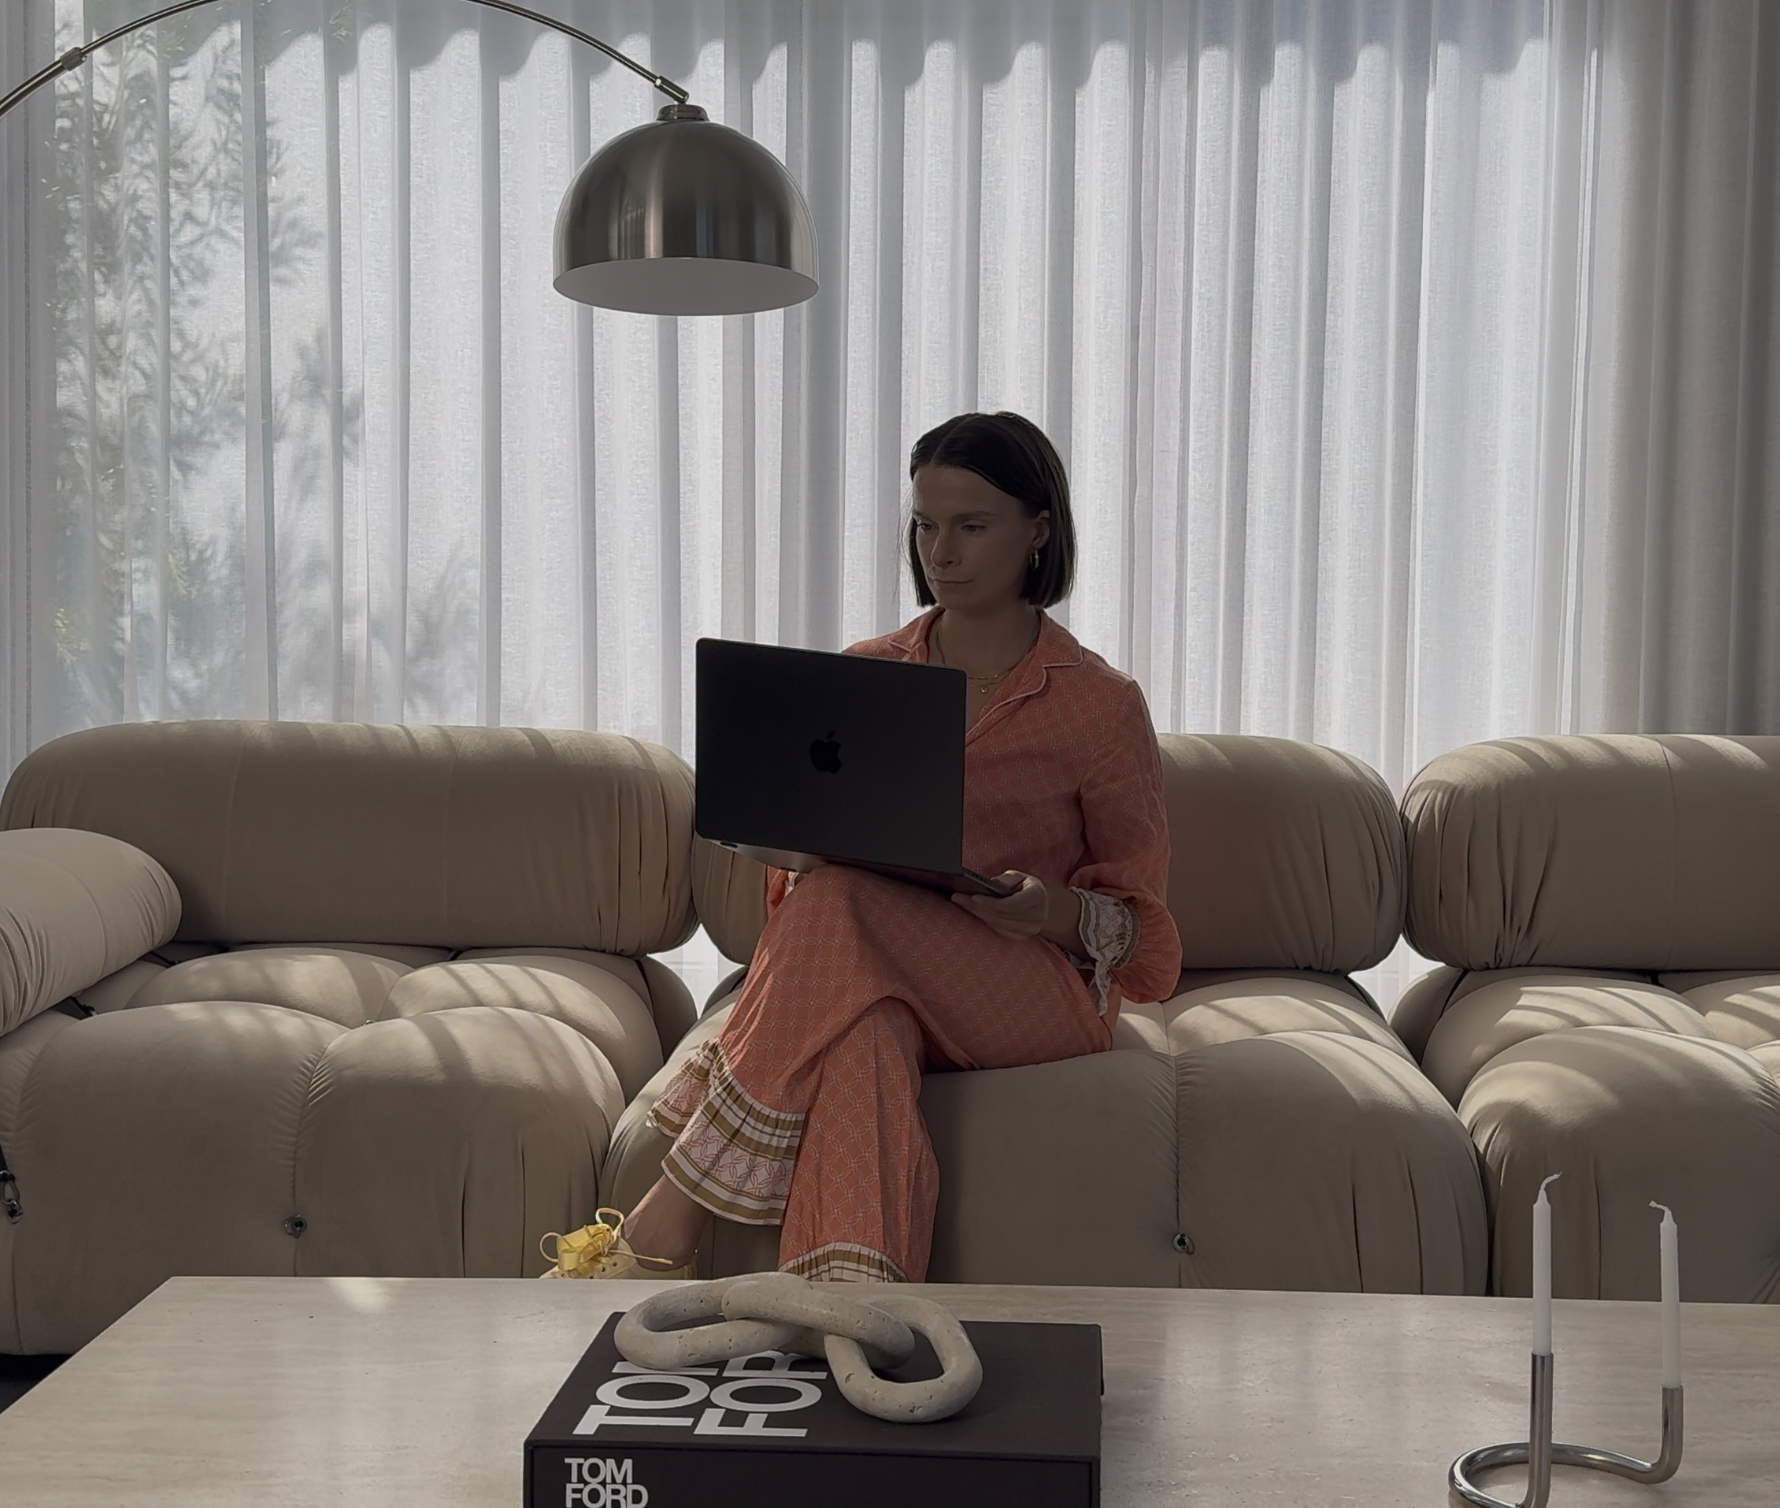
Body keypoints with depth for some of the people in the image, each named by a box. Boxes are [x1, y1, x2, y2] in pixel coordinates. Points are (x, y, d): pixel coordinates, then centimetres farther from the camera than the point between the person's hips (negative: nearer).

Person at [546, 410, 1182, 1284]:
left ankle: (667, 1225, -35)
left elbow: (1137, 925, 5)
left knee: (842, 903, -34)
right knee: (863, 1032, -38)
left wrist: (1049, 909, -18)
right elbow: (810, 854, 18)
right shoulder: (864, 675, 14)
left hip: (1045, 993, -2)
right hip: (875, 985, 3)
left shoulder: (1100, 705, 3)